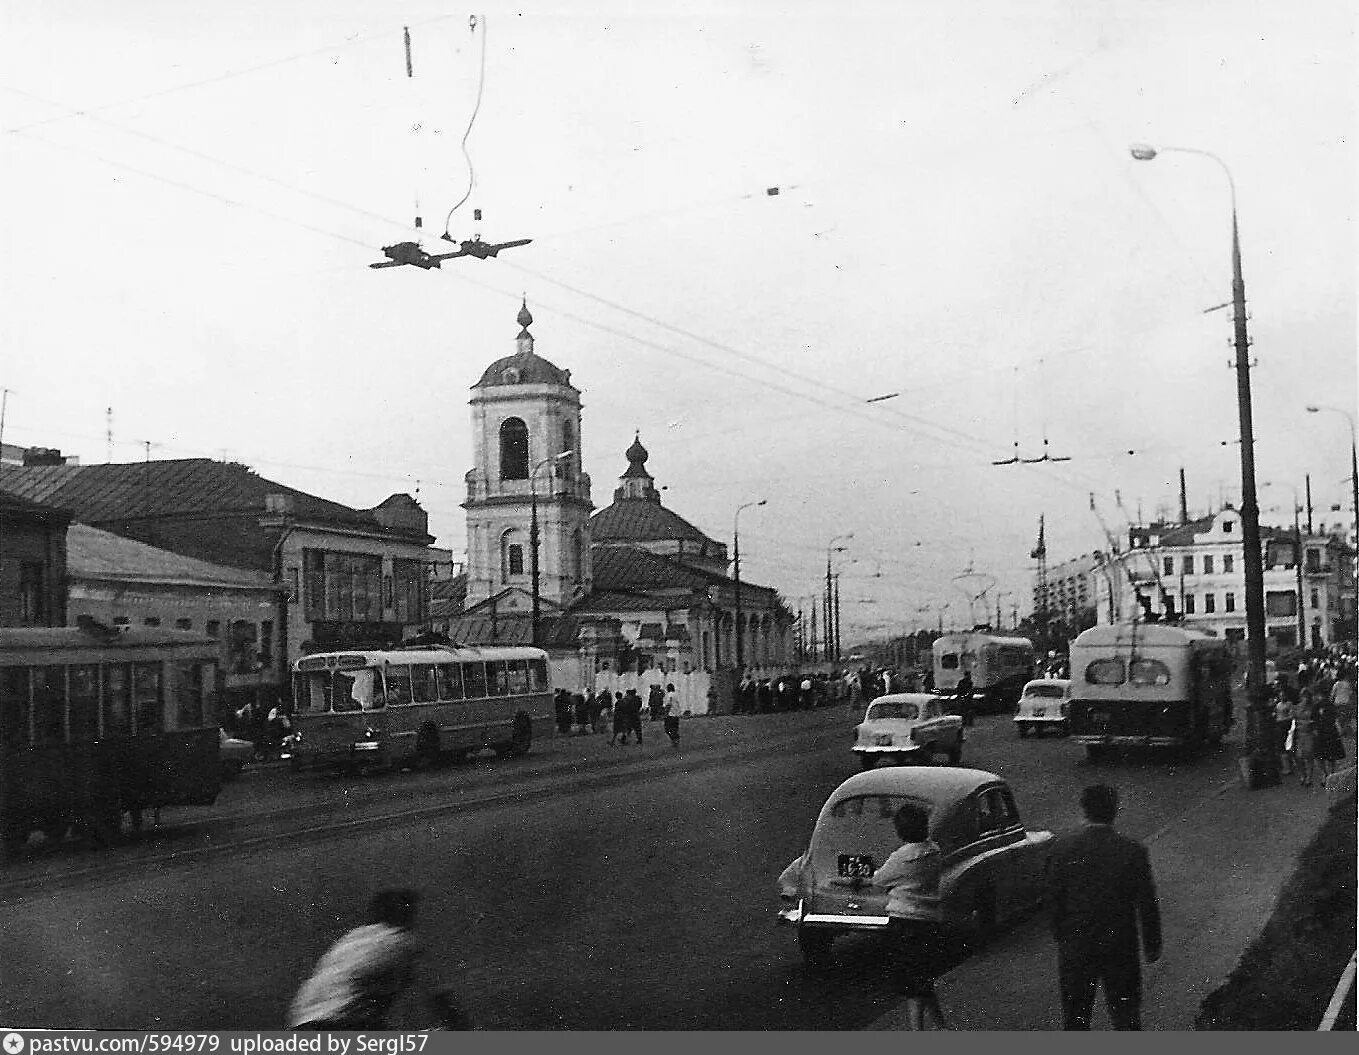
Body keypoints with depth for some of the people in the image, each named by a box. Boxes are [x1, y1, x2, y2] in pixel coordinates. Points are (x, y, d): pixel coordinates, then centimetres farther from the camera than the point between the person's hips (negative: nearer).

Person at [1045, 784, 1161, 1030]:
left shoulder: (1065, 846, -10)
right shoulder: (1133, 850, -12)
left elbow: (1052, 897, -4)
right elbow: (1147, 902, -6)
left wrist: (1061, 936, 10)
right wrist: (1152, 945, 6)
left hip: (1075, 946, 1)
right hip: (1121, 946, -1)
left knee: (1075, 1012, 15)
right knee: (1125, 1009, 14)